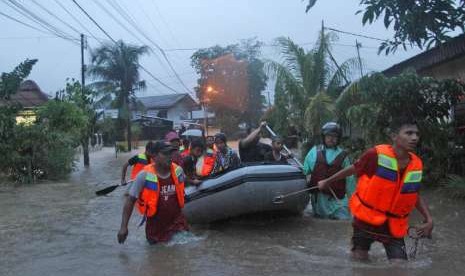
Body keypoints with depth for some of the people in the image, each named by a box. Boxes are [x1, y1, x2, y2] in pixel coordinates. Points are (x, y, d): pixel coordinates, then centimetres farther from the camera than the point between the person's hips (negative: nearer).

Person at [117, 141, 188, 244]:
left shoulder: (178, 171, -9)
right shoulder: (145, 176, -19)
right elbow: (130, 200, -12)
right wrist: (123, 227, -14)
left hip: (177, 221, 2)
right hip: (155, 226, -2)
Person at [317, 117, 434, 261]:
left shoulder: (417, 165, -6)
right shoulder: (376, 155, -20)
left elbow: (415, 195, 11)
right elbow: (353, 169, -3)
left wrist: (428, 219, -1)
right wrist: (327, 182, 9)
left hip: (394, 226, 3)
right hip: (366, 219, -3)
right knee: (359, 260, 10)